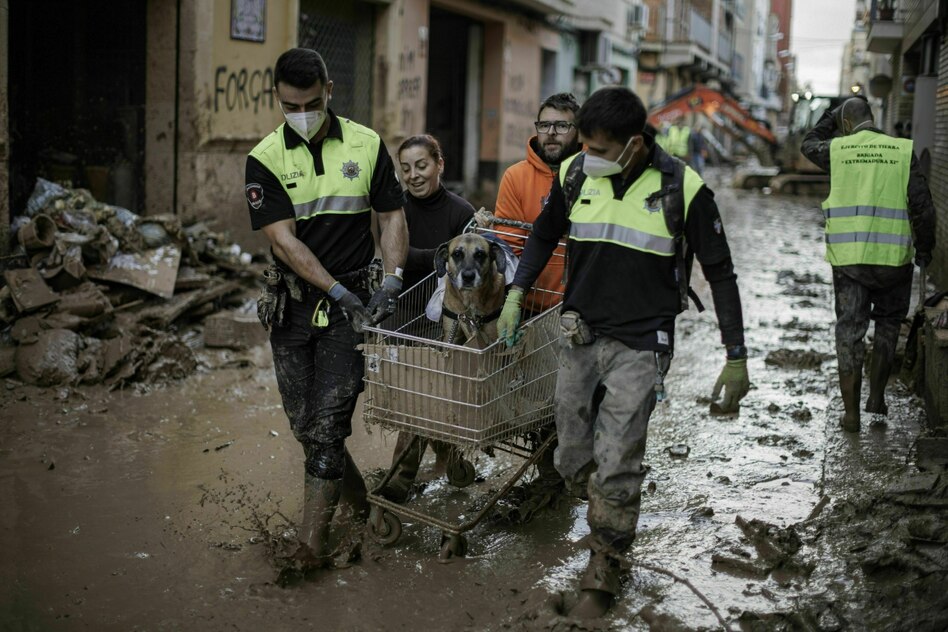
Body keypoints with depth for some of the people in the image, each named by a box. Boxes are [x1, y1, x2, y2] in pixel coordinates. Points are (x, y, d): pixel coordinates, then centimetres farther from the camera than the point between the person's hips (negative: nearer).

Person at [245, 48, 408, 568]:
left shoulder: (366, 145, 2)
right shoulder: (265, 160, -2)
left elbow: (392, 217, 6)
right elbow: (284, 239, -9)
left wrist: (391, 281, -8)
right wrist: (338, 290, -18)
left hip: (352, 302, -2)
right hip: (293, 305, 2)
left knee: (328, 422, -8)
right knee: (304, 422, 9)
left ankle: (312, 538, 0)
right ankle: (361, 498, 33)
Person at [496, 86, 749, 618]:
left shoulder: (683, 189, -12)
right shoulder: (575, 174, -1)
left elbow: (721, 274, -4)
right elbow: (545, 235, 17)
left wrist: (737, 358, -4)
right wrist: (516, 294, 6)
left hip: (640, 345, -4)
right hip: (579, 337, 4)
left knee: (614, 468, -8)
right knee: (574, 461, 10)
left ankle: (603, 573, 12)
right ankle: (611, 528, 39)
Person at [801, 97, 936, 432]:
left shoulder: (838, 150, 0)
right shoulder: (902, 151, -2)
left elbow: (809, 145, 24)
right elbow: (922, 207, -4)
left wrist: (832, 116, 30)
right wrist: (925, 247, 9)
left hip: (847, 258, 0)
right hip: (893, 258, 0)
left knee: (849, 331, 7)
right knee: (887, 323, 22)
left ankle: (851, 413, 10)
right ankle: (877, 395, 19)